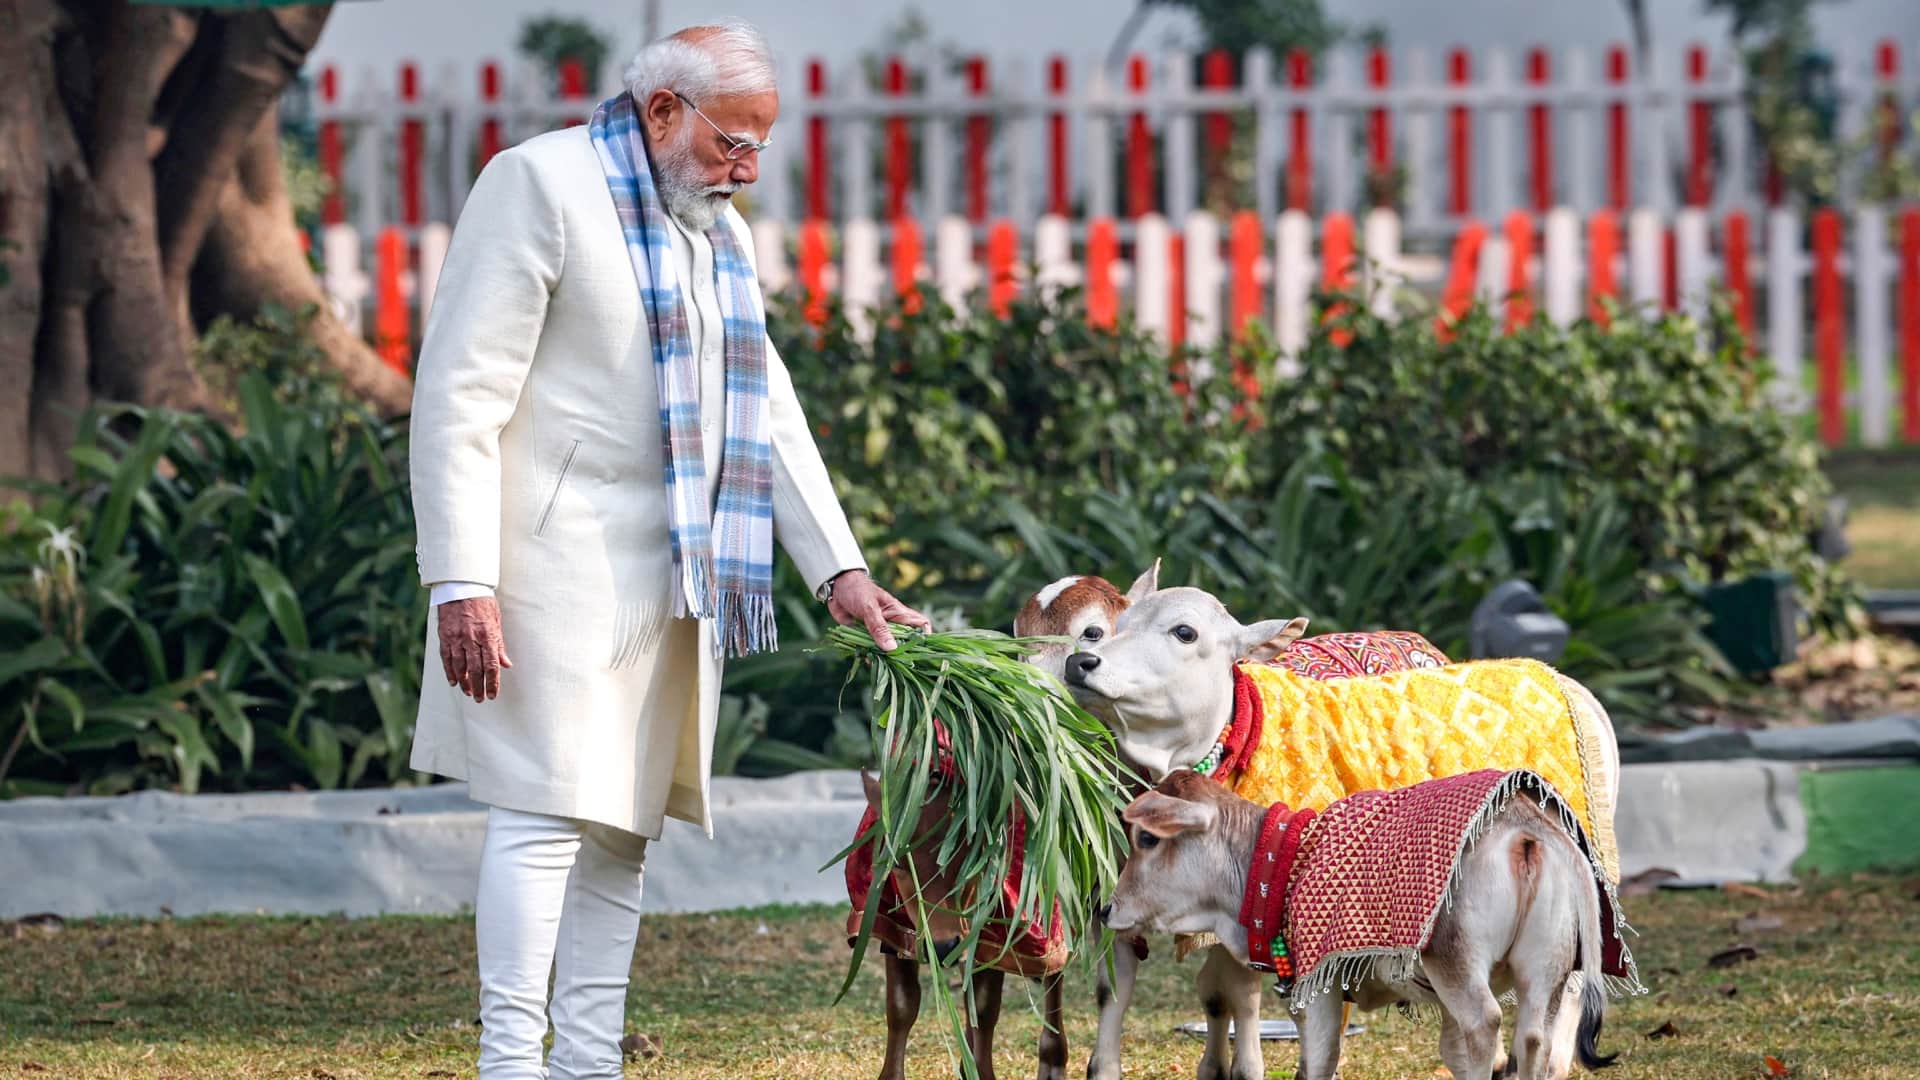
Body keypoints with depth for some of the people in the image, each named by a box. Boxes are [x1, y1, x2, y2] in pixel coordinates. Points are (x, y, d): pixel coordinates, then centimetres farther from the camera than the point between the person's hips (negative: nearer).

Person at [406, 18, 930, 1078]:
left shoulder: (719, 232, 19)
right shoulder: (542, 183, -6)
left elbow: (769, 413, 22)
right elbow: (460, 394, -11)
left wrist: (840, 572, 11)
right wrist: (462, 583, -18)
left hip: (673, 581, 8)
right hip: (558, 562, -8)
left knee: (622, 827, 6)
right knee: (550, 809, -14)